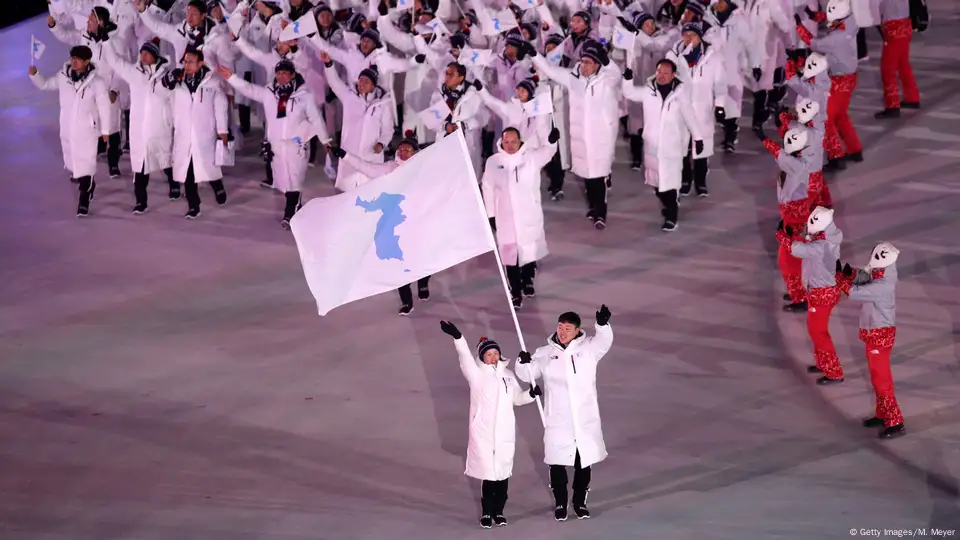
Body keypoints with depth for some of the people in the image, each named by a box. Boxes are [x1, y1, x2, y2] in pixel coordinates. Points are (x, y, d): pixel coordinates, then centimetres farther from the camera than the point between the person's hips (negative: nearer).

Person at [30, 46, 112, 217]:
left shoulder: (96, 82, -15)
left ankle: (84, 200, 4)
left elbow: (104, 107, -7)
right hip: (67, 130, 5)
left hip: (87, 131, -5)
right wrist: (34, 74, -7)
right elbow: (45, 85, 12)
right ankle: (89, 186, 47)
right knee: (72, 162, 20)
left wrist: (105, 130, -2)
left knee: (86, 164, -5)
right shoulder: (63, 77, -4)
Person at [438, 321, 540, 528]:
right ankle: (486, 513, 12)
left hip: (505, 432, 4)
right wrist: (457, 337, -39)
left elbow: (517, 398, 21)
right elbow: (465, 358, -22)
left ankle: (498, 511, 23)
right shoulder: (477, 374, -4)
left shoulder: (507, 374, 9)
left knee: (503, 473, 9)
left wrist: (531, 394, 0)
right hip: (483, 432, -4)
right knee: (488, 473, -3)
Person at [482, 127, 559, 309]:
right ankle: (516, 292, 10)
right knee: (510, 254, 1)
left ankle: (527, 280, 42)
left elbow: (546, 153, -27)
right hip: (506, 217, 0)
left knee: (530, 249, 18)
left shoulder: (531, 156, -8)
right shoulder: (493, 162, -5)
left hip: (529, 215, 1)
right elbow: (487, 188, 3)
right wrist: (491, 214, 4)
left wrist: (551, 142, -50)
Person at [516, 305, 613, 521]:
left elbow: (604, 341, -21)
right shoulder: (545, 353, 2)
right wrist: (524, 363, -22)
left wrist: (602, 323, -42)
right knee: (557, 463, 7)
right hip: (557, 420, 0)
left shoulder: (588, 348, -2)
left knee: (584, 462, 11)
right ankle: (560, 503, 25)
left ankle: (580, 502, 29)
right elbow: (527, 375, 2)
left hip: (586, 419, 0)